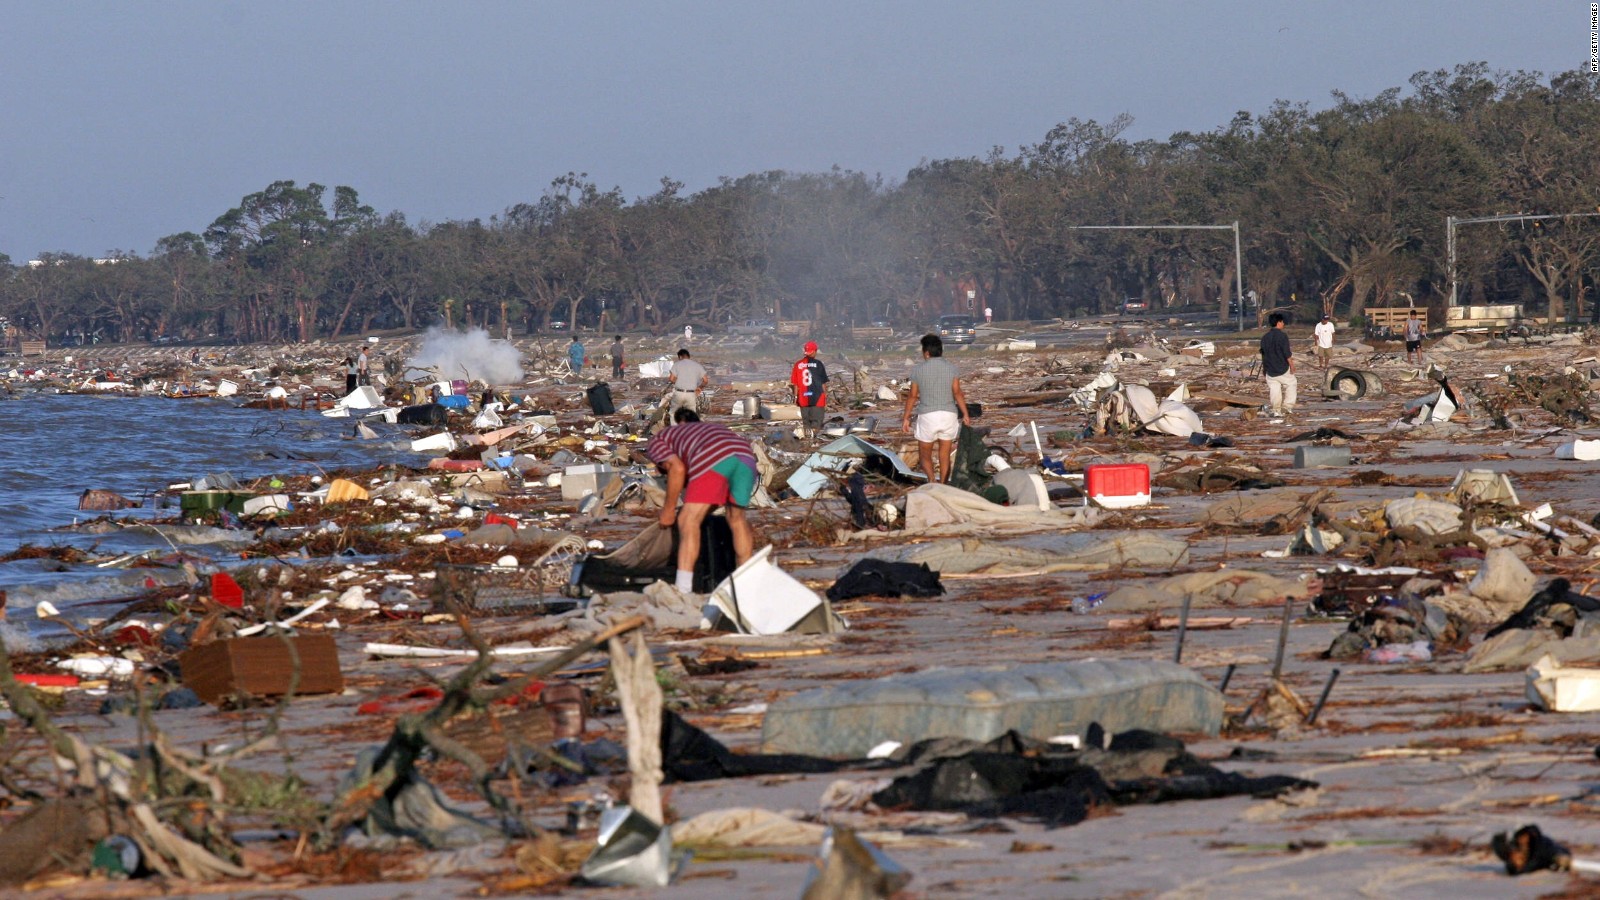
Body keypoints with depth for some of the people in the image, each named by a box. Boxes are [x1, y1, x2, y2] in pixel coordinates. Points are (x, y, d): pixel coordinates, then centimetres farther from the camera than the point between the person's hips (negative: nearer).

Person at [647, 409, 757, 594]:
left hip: (713, 460, -6)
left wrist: (668, 509, 12)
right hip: (746, 456, 6)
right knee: (736, 517, 24)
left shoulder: (656, 442, 25)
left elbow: (677, 468, 4)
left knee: (688, 521, -2)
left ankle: (683, 588, -13)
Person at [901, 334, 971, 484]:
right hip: (949, 415, 2)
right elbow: (957, 393, -4)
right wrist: (965, 414, 3)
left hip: (927, 415, -2)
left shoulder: (918, 369, -3)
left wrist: (906, 418, 10)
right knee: (944, 455, 10)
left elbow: (912, 396, 1)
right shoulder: (952, 368, 0)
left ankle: (931, 480, -14)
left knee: (925, 455, 9)